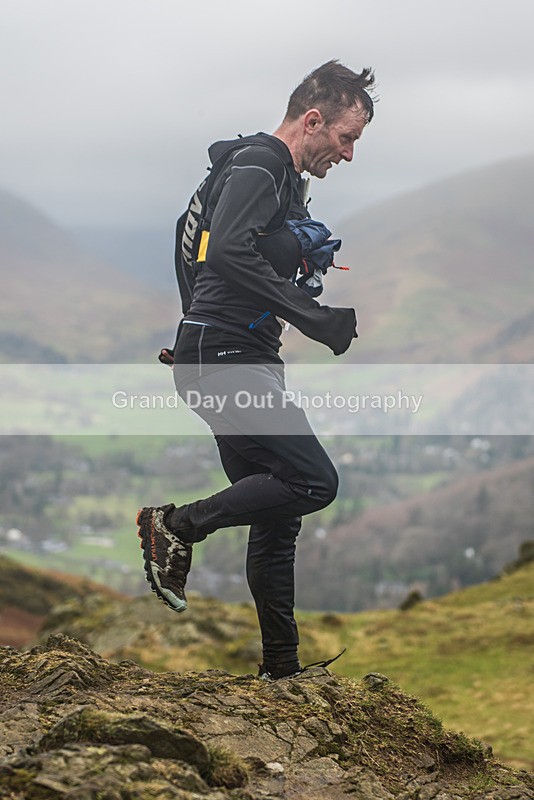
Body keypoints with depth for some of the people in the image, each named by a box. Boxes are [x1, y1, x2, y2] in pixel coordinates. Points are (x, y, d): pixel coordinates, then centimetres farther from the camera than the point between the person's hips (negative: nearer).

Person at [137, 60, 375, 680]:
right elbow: (228, 251, -27)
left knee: (278, 518, 10)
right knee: (314, 481, -19)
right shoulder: (258, 164, -10)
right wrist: (319, 318, -25)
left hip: (247, 361, 10)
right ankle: (176, 528, -7)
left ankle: (281, 669, 17)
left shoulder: (286, 181, 22)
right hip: (221, 355, -10)